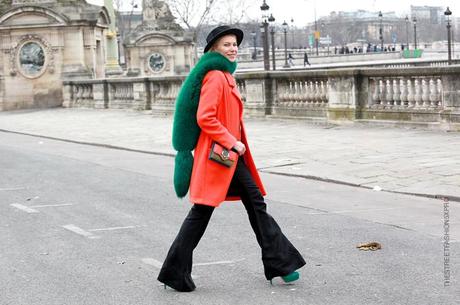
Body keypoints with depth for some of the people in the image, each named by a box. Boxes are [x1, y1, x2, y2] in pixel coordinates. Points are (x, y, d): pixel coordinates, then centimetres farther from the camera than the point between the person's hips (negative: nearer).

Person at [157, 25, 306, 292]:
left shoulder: (226, 76, 16)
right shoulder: (215, 76, -15)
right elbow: (204, 118, -23)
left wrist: (235, 145, 19)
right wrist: (232, 143, -19)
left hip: (232, 156, 10)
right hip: (217, 156, -10)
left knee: (256, 204, 11)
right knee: (201, 213, -4)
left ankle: (280, 263, 17)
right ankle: (175, 272, 4)